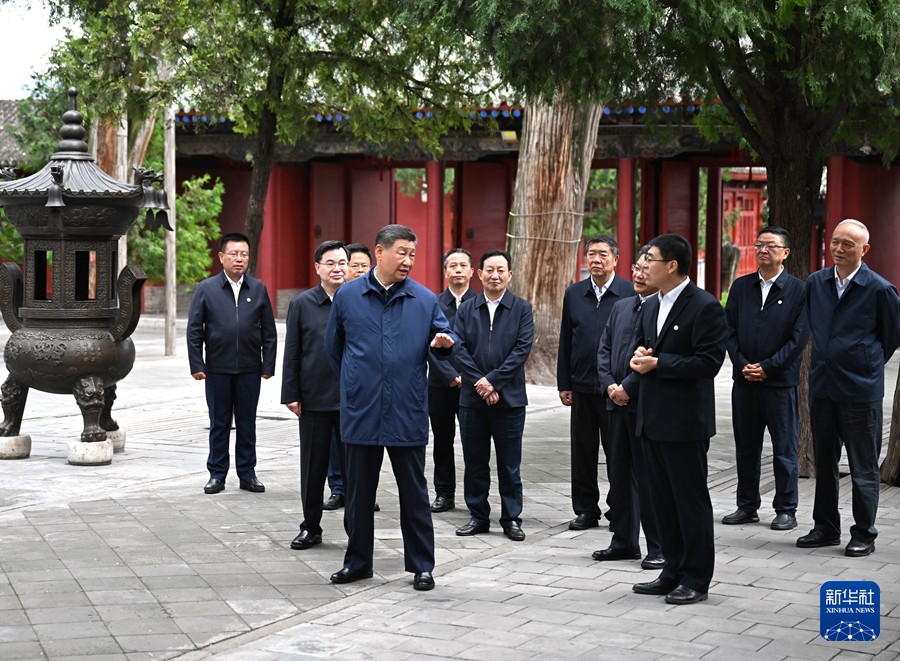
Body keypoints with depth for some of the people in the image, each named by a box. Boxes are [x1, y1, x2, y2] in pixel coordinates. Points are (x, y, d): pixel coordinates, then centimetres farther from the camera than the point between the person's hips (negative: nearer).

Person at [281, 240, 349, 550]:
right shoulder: (302, 304, 2)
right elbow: (291, 353, 2)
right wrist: (291, 394, -2)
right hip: (314, 398, 0)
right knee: (313, 466, 9)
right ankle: (311, 527, 19)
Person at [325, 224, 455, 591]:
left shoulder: (425, 299, 2)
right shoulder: (348, 295, 2)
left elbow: (445, 335, 8)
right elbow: (333, 346, 13)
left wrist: (445, 342, -16)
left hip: (407, 416, 0)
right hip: (361, 415, 1)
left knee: (414, 494, 5)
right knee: (358, 492, 10)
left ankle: (421, 565, 13)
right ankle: (357, 561, 23)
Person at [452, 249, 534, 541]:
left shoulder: (522, 309, 2)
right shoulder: (466, 309, 7)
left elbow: (522, 349, -8)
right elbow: (458, 350, -2)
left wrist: (492, 380, -15)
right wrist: (479, 383, -13)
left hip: (509, 398, -2)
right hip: (472, 397, 2)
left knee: (510, 464, 4)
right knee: (475, 462, 8)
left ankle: (511, 518, 11)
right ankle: (478, 516, 17)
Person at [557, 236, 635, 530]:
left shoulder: (630, 293, -4)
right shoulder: (574, 294, 8)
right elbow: (565, 342, 10)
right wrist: (564, 384, 6)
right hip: (582, 386, 4)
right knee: (582, 451, 8)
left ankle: (620, 509, 14)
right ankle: (586, 509, 18)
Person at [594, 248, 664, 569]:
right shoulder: (621, 306, 15)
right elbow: (604, 348, 13)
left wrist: (628, 387, -15)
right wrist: (609, 385, -1)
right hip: (618, 402, 8)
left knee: (648, 477, -3)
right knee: (619, 474, 13)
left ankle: (659, 547, 6)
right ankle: (624, 542, 22)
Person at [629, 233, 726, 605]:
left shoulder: (704, 306, -13)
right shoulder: (651, 306, 14)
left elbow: (708, 362, -18)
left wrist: (657, 363, -18)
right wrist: (639, 359, 1)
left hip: (685, 420, -8)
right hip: (653, 417, 8)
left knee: (690, 500, 0)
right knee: (663, 500, 13)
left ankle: (695, 579, 8)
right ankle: (673, 573, 22)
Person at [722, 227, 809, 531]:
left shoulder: (798, 290, -3)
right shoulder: (741, 287, 9)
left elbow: (798, 337, -8)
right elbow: (729, 330, 6)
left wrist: (767, 367, -13)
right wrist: (742, 364, -7)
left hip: (781, 382, -4)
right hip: (744, 381, 4)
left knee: (784, 449, 3)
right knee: (745, 448, 10)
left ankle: (786, 511, 11)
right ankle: (747, 507, 20)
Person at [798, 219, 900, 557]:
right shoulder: (815, 283, 5)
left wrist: (870, 362, 8)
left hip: (860, 388, -5)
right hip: (822, 386, 5)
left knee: (863, 467, 2)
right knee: (824, 463, 13)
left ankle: (864, 534, 11)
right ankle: (826, 528, 23)